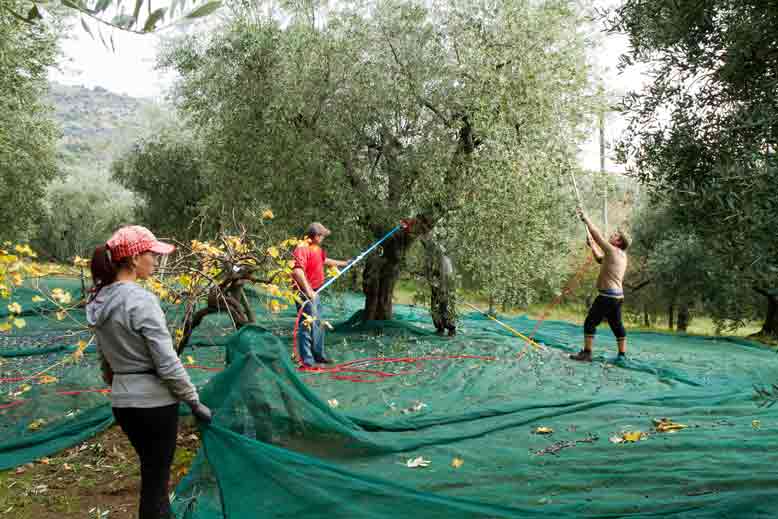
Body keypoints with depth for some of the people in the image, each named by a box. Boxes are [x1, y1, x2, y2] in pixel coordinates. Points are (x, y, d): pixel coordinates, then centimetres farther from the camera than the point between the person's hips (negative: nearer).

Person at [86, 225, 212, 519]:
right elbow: (167, 363, -20)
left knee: (151, 472, 23)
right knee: (156, 478, 6)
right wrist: (194, 401, -10)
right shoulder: (141, 300, -21)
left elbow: (104, 360, 14)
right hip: (154, 402, -8)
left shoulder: (99, 300, 5)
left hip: (122, 403, 8)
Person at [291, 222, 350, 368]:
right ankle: (306, 361, -5)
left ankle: (318, 355, 32)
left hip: (314, 292, 11)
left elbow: (325, 260, 34)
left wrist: (344, 263, 41)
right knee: (307, 326, -9)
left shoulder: (317, 248, 14)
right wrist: (308, 290, -37)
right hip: (305, 293, -11)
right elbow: (297, 270, -32)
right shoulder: (302, 249, -20)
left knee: (318, 324, 19)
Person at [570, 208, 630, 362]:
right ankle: (622, 355, 16)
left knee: (590, 322, -6)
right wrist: (591, 245, 23)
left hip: (607, 295, -9)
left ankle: (586, 353, -8)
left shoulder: (613, 250, -9)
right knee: (617, 325, 13)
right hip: (618, 296, 9)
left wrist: (586, 218, -2)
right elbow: (600, 259, 29)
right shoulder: (621, 256, 17)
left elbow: (598, 235, -9)